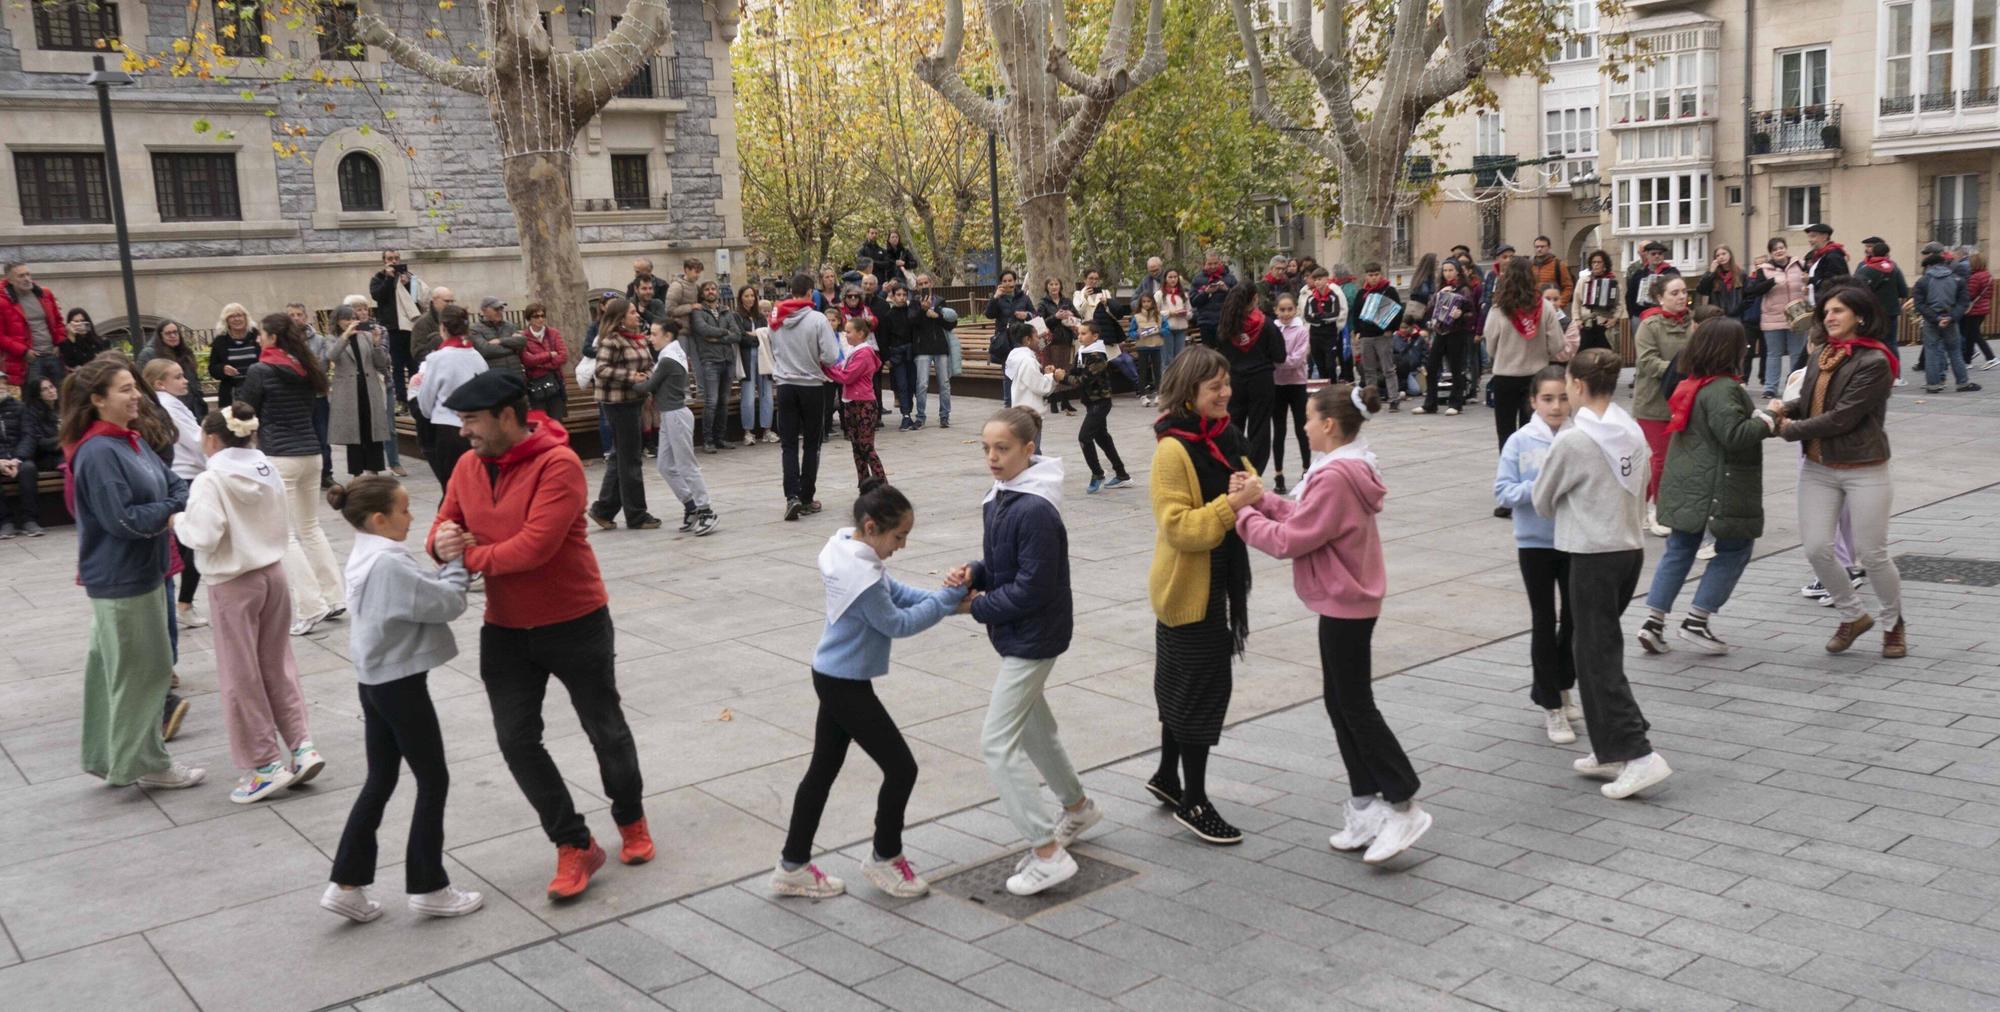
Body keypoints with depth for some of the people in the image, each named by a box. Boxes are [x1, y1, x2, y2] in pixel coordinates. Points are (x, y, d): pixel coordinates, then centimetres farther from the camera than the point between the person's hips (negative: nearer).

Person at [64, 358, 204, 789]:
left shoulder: (131, 442, 9)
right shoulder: (98, 454, -20)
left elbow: (175, 484, 9)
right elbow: (123, 519, -24)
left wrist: (180, 508, -11)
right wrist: (173, 512, -12)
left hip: (142, 572, 9)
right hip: (121, 579, -9)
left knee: (115, 668, 17)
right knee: (140, 671, 1)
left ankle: (108, 757, 28)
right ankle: (145, 764, 14)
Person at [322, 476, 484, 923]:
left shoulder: (366, 557, 9)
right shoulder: (390, 564, -22)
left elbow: (422, 592, 9)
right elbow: (448, 603, -19)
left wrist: (444, 562, -3)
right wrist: (456, 562, -5)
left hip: (376, 682, 10)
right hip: (401, 684, -10)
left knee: (379, 782, 15)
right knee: (433, 781, 3)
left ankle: (347, 884, 18)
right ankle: (428, 888, 12)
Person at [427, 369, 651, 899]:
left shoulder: (558, 464, -21)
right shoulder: (469, 466, 0)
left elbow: (535, 545, -28)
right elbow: (443, 528, 4)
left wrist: (469, 557, -19)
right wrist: (441, 541, -20)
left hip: (575, 624, -5)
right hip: (505, 630, 6)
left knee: (605, 730, 11)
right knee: (517, 740, 2)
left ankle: (631, 819, 37)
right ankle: (575, 845, 16)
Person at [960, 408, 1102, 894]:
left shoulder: (1036, 511, -24)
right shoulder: (997, 499, 4)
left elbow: (1031, 589, -24)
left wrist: (977, 607, -13)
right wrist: (974, 574, -6)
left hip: (1033, 637, -10)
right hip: (1019, 635, 10)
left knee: (998, 744, -9)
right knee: (1033, 727, 25)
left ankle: (1048, 854, -3)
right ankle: (1077, 808, 46)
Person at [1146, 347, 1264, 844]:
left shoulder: (1225, 437, 5)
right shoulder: (1173, 450, -20)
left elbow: (1244, 486, 16)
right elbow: (1178, 526, -25)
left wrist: (1252, 490, -6)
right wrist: (1232, 505, -31)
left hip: (1215, 583, 9)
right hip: (1187, 586, -9)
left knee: (1182, 685, 20)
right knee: (1202, 689, -2)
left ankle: (1168, 776, 35)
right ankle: (1192, 801, 11)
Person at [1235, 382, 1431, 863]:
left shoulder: (1335, 476, -24)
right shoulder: (1348, 467, 9)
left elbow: (1290, 540, -21)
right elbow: (1306, 518, 10)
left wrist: (1244, 513, -10)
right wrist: (1263, 498, 1)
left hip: (1345, 606, -11)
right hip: (1346, 601, 11)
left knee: (1355, 706, -1)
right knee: (1341, 702, 15)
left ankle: (1404, 805, 7)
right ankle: (1366, 806, 22)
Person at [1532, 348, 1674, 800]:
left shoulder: (1571, 441, -14)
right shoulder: (1634, 432, 6)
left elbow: (1542, 502, -1)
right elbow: (1640, 491, 12)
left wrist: (1565, 500, 20)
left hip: (1592, 555, -7)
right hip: (1632, 547, 7)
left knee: (1598, 657, -1)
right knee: (1602, 649, 15)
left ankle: (1638, 754, -8)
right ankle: (1610, 751, 20)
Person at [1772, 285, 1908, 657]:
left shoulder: (1874, 362, -14)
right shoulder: (1821, 357, 7)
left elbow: (1842, 417, -19)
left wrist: (1792, 429, -11)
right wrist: (1786, 407, -7)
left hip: (1864, 470, -6)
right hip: (1817, 468, 6)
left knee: (1872, 554, 3)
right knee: (1816, 549, 0)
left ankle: (1894, 623, 27)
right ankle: (1853, 615, 23)